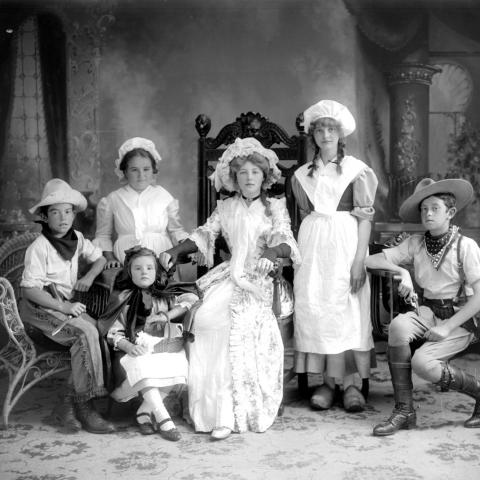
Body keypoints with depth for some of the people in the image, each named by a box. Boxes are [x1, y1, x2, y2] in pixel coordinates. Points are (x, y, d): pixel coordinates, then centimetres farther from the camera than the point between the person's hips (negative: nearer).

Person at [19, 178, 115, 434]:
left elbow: (100, 258, 21)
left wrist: (89, 276, 1)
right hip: (40, 307, -7)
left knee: (97, 330, -20)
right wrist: (63, 307, -21)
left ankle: (71, 405, -14)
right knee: (86, 333, -29)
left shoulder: (76, 239, 7)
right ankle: (84, 405, -20)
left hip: (67, 304, 7)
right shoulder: (39, 248, -13)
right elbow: (30, 290, -18)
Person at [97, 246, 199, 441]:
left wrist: (167, 316, -6)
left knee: (177, 365, -33)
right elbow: (114, 333, 4)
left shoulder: (166, 295, 18)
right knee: (141, 367, -38)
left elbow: (191, 299, 3)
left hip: (166, 348, 2)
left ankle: (145, 412, -19)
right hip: (136, 351, -1)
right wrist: (129, 347, -17)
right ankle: (163, 418, -39)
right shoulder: (122, 299, 13)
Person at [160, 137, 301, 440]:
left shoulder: (275, 208, 7)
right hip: (231, 277, 2)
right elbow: (204, 234, 16)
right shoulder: (226, 209, 14)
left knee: (241, 335, -20)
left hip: (258, 280, -2)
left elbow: (284, 240, -4)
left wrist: (272, 251, -26)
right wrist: (176, 251, 2)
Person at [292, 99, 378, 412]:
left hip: (346, 243, -3)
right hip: (312, 245, 3)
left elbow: (366, 218, -4)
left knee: (346, 310, -7)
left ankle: (350, 383, -2)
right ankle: (329, 381, 3)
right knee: (314, 308, -3)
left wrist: (359, 259, -12)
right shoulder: (303, 175, 13)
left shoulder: (356, 169, 2)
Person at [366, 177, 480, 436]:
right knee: (398, 325, -28)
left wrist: (448, 327, -19)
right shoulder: (415, 243, 3)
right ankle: (404, 410, -17)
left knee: (422, 362, -26)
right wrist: (402, 273, -17)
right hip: (428, 311, 4)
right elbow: (372, 259, -1)